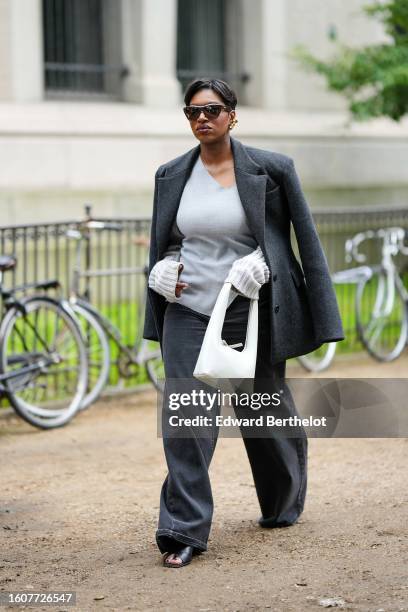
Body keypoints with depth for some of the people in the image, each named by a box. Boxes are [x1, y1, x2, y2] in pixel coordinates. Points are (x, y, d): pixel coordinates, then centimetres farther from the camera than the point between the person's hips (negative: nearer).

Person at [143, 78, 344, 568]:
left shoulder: (271, 170, -5)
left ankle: (283, 506, 37)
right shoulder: (171, 176, 5)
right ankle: (184, 530, -7)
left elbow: (305, 240, -2)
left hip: (250, 312, -2)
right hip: (187, 310, 2)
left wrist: (321, 318, -5)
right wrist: (164, 272, -1)